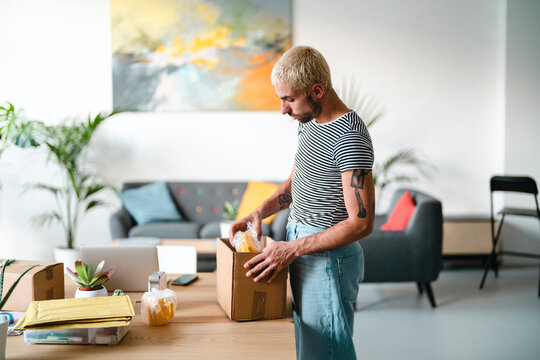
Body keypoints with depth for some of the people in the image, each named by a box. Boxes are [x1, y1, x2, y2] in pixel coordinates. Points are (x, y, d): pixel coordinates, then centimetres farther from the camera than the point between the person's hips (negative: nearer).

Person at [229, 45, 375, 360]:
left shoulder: (350, 138, -22)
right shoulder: (309, 122, 8)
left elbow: (361, 222, -24)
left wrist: (292, 249, -23)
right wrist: (260, 212, 4)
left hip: (328, 258, -9)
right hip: (302, 248, 9)